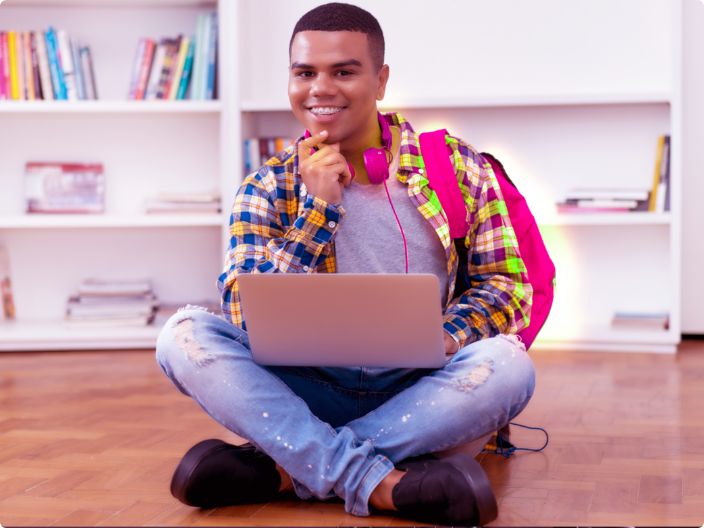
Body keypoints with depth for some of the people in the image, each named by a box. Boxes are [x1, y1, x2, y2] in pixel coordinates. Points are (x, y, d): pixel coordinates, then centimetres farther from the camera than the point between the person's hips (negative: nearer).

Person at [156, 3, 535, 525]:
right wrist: (318, 207, -16)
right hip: (309, 393, 1)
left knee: (508, 363, -32)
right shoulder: (270, 188, 2)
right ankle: (378, 482, -32)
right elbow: (250, 316, -8)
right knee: (184, 334, -22)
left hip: (421, 393, 0)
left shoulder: (457, 167, 1)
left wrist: (440, 341, -20)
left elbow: (505, 284, 1)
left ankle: (277, 467, -24)